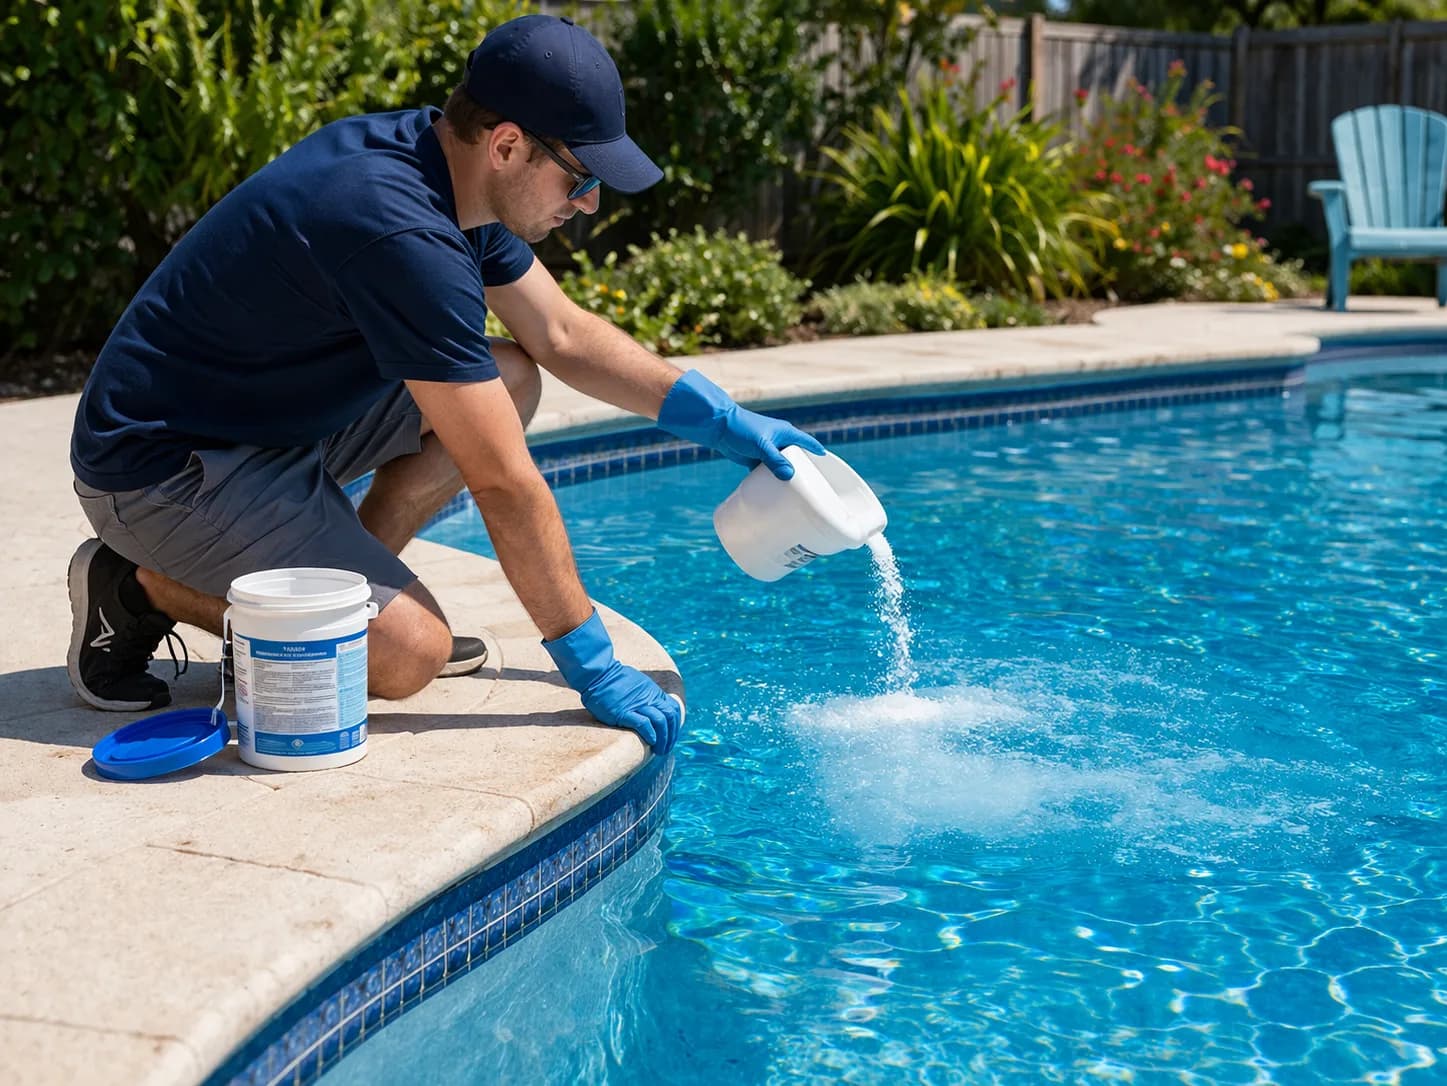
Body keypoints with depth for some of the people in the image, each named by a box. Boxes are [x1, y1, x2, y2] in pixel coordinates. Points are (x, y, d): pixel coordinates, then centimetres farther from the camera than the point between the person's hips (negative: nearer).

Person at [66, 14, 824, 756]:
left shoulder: (444, 164, -1)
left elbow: (561, 335, 12)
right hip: (158, 467, -9)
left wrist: (722, 422, 7)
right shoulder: (403, 234, -30)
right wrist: (592, 667, -18)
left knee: (508, 379, 3)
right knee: (409, 655, -19)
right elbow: (503, 485, -26)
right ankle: (145, 586, -2)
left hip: (274, 418, 9)